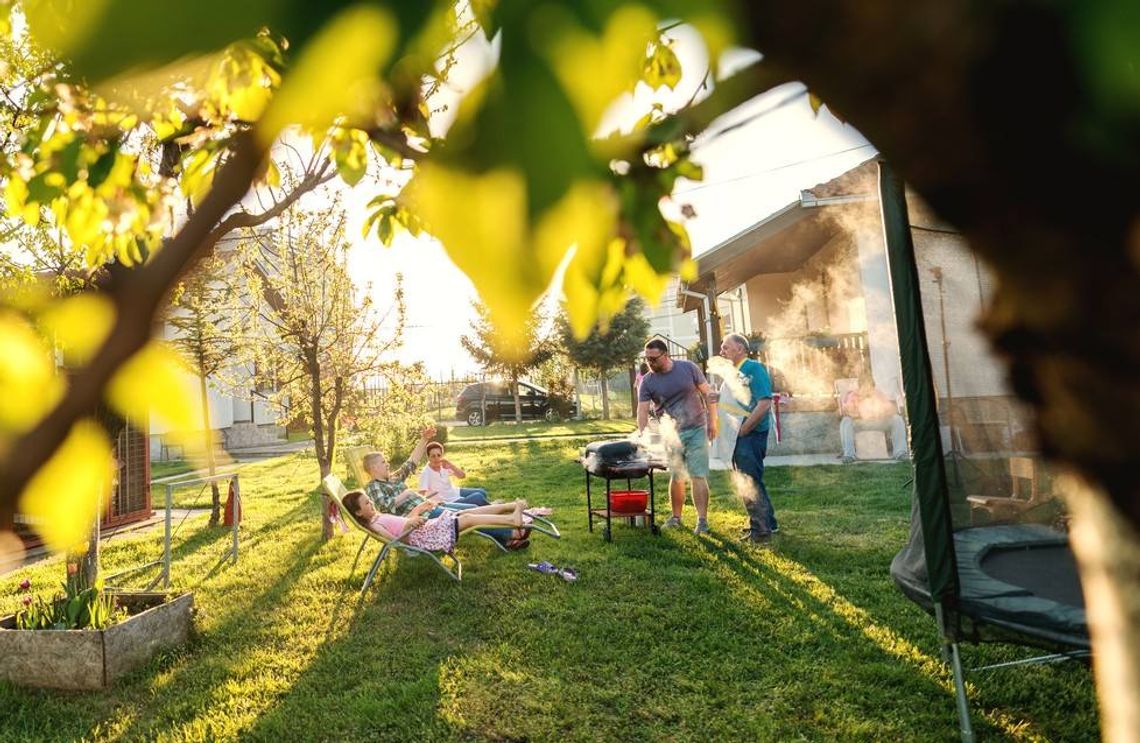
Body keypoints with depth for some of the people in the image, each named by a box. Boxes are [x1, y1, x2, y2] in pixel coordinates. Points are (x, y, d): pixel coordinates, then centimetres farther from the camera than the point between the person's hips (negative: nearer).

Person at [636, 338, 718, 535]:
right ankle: (676, 517, 25)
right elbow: (642, 410, -12)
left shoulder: (688, 368, -6)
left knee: (698, 476, -6)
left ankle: (702, 520, -2)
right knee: (676, 478, 11)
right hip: (671, 434, 2)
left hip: (696, 430, -2)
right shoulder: (647, 382, -4)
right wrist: (643, 436, -27)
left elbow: (708, 394, 1)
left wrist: (712, 421, -3)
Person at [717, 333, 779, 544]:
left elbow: (764, 403, -21)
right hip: (738, 436, 9)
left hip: (751, 435, -9)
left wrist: (742, 430, -19)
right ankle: (767, 524, 29)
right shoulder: (732, 373, 15)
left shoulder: (754, 368, -12)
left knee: (751, 483, -4)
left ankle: (762, 529, 7)